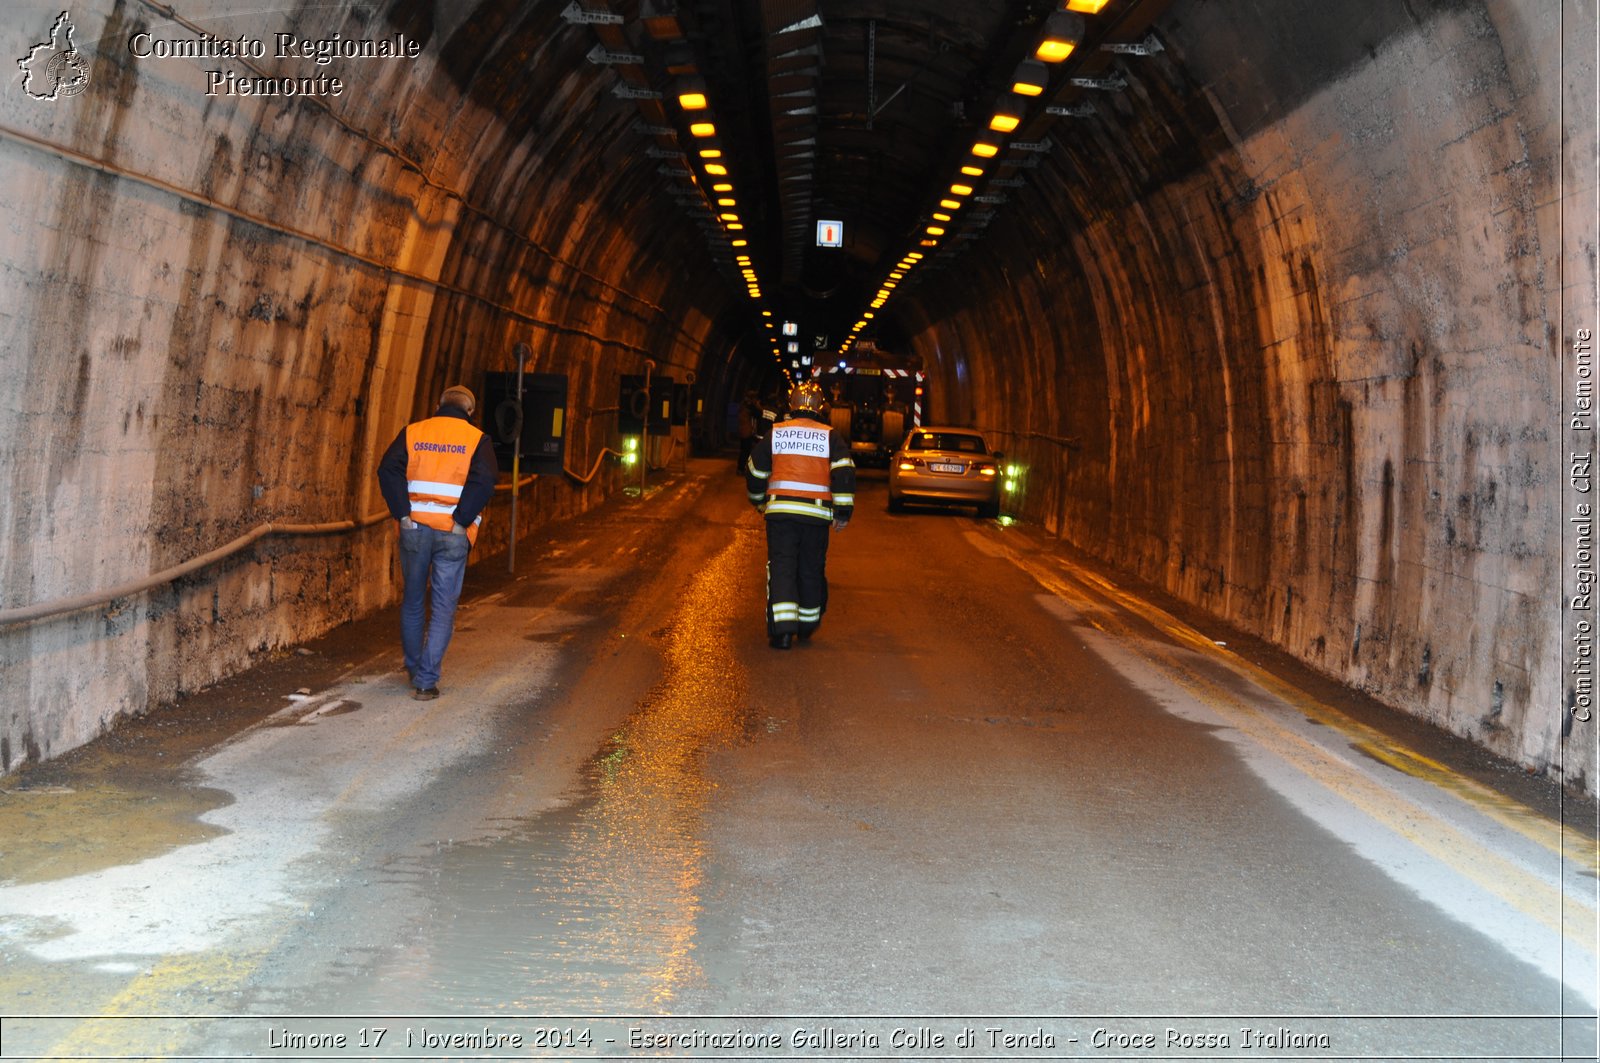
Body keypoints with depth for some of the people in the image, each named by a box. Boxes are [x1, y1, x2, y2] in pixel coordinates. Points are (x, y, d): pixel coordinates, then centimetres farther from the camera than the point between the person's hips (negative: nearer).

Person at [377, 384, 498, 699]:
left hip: (415, 528, 2)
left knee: (412, 602, 19)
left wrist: (403, 513, -5)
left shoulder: (412, 432, 7)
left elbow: (388, 470, -6)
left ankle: (414, 670, 33)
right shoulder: (477, 439, 1)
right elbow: (485, 481, -15)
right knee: (443, 608, 3)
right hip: (453, 535, -2)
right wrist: (462, 520, -11)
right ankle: (426, 680, -3)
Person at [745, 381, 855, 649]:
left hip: (780, 511, 0)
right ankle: (808, 624, 26)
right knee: (812, 569, 14)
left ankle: (782, 629, -13)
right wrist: (843, 512, -2)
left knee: (781, 567, -1)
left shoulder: (775, 433, 6)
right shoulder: (830, 437, 3)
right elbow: (844, 473, -5)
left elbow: (755, 471, 14)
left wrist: (760, 502, 30)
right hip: (817, 513, 1)